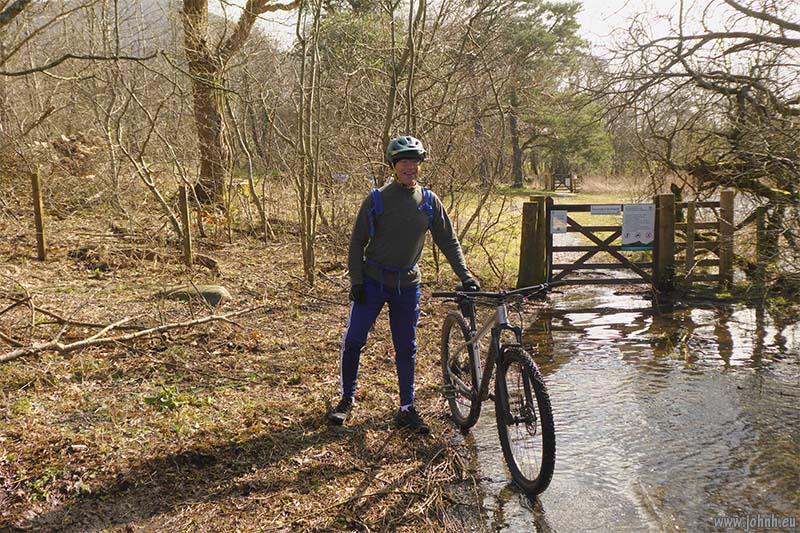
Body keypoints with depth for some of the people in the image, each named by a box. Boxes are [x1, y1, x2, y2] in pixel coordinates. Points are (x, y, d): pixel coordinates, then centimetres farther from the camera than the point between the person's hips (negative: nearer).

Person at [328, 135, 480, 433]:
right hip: (372, 281, -2)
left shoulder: (429, 201, 0)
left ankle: (407, 409, 19)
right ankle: (346, 399, 18)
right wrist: (356, 281, -9)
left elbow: (448, 241, 5)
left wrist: (465, 275, -3)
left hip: (407, 285, 2)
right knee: (352, 341, -2)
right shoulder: (377, 200, -7)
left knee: (406, 349, 7)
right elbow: (357, 242, -3)